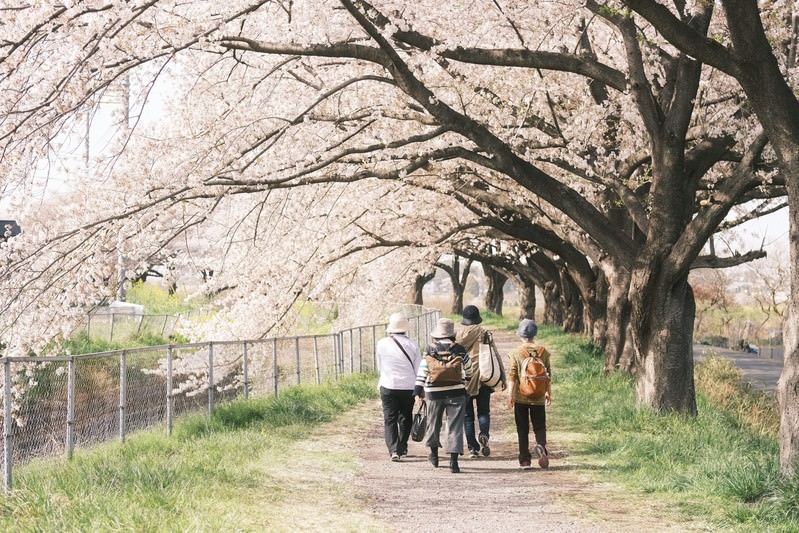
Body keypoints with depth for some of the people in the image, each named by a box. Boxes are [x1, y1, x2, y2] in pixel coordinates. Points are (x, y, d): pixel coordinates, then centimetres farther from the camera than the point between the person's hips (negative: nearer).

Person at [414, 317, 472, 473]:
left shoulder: (430, 350, -2)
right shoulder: (459, 350, -3)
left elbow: (422, 371, -3)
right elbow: (468, 367, 12)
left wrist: (419, 390, 4)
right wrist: (468, 378, 33)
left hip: (434, 393, 1)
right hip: (456, 393, -1)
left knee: (434, 422, 20)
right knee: (455, 425, -1)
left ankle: (434, 454, 36)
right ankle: (453, 460, -8)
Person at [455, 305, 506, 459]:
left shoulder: (458, 334, -1)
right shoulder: (484, 333, 2)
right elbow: (495, 356, 2)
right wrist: (502, 377, 6)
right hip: (483, 378, 0)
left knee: (467, 414, 7)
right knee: (483, 411, 11)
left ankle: (473, 448, 2)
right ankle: (484, 435, -17)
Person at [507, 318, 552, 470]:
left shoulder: (516, 353, -6)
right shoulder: (543, 352, 0)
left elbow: (512, 376, -7)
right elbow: (548, 375, 5)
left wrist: (511, 396, -2)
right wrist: (549, 393, 16)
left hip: (521, 397, -1)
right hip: (538, 397, 1)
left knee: (522, 429, 7)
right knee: (540, 426, 9)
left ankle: (525, 460, 5)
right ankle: (541, 445, -22)